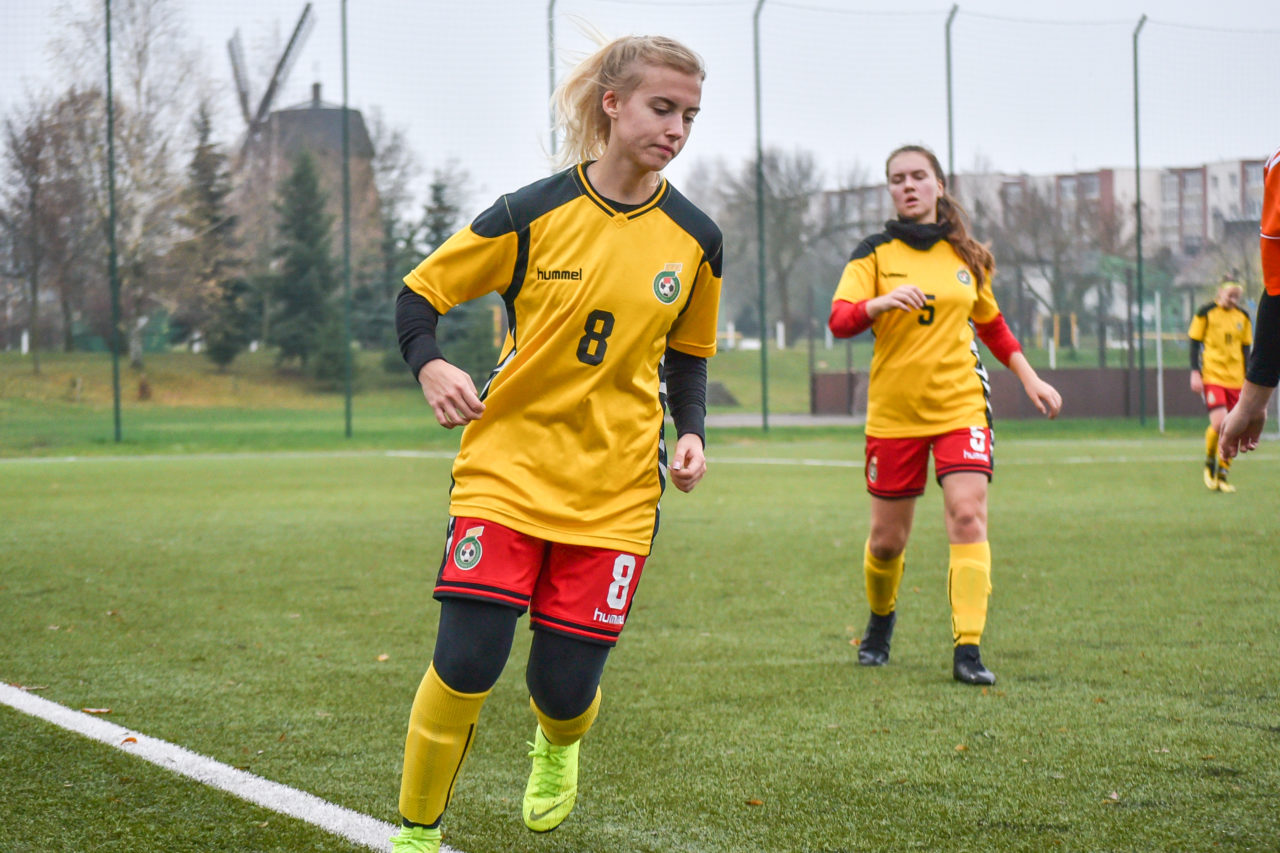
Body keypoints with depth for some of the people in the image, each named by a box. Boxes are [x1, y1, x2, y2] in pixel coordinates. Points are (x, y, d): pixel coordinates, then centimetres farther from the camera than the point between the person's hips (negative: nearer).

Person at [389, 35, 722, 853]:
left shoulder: (694, 239, 2)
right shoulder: (533, 214, -6)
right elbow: (418, 294, 2)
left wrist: (690, 434, 0)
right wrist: (432, 367, -17)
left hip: (615, 489, 2)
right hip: (507, 468, -2)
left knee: (565, 687, 0)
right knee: (466, 667, -14)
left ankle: (558, 747, 40)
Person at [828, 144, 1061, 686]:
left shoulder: (968, 256, 10)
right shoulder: (875, 253, 1)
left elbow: (991, 324, 25)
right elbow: (839, 320, -12)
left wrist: (1030, 379, 18)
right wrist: (880, 302, -32)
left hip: (961, 406, 1)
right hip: (893, 412, -1)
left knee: (968, 517, -18)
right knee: (887, 539, 6)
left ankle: (967, 648, -19)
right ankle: (880, 621, 36)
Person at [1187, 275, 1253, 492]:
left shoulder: (1243, 317, 10)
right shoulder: (1205, 313, -2)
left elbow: (1246, 349, 17)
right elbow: (1195, 343, 1)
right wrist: (1195, 372, -6)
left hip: (1235, 379, 4)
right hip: (1211, 376, -4)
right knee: (1219, 422, -19)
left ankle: (1222, 476, 11)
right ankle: (1210, 463, 7)